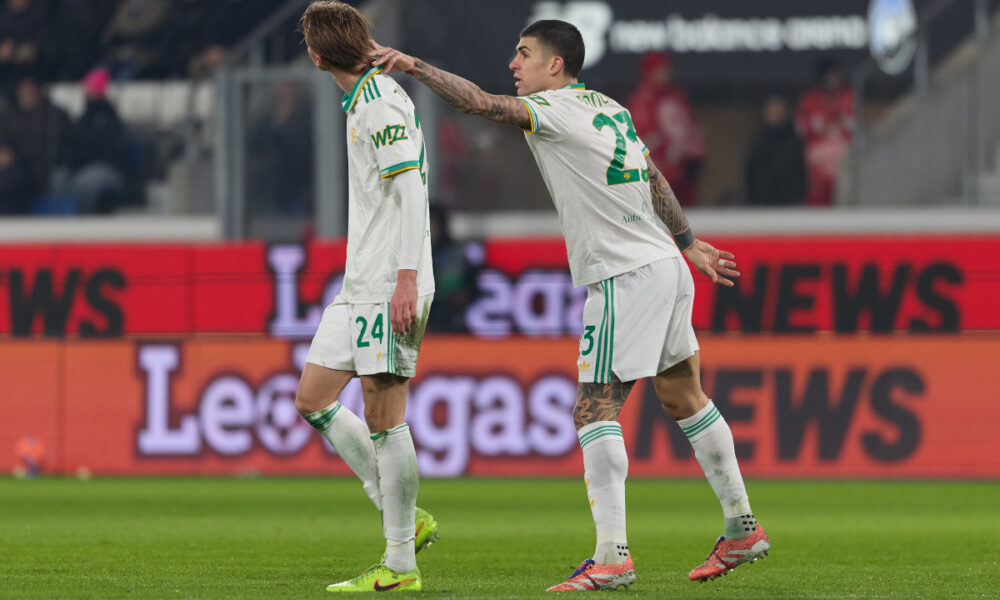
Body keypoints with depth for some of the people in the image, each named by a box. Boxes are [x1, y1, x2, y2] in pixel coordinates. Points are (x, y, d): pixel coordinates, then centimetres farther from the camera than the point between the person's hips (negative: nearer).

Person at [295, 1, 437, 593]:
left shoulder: (381, 102, -13)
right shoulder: (364, 99, 17)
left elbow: (412, 190, -20)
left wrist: (407, 277, -25)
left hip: (391, 287, -10)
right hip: (362, 284, 10)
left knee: (383, 414, -8)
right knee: (314, 399, 9)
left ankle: (401, 564, -3)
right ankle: (405, 517, 12)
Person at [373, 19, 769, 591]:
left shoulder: (556, 109, -9)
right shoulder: (611, 109, 16)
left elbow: (480, 102, -22)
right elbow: (654, 180, 25)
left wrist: (412, 64, -18)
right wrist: (689, 242, 34)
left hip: (625, 278, -9)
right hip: (668, 269, 9)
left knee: (595, 411, -11)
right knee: (684, 396, 18)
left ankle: (613, 556, -17)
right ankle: (742, 528, 25)